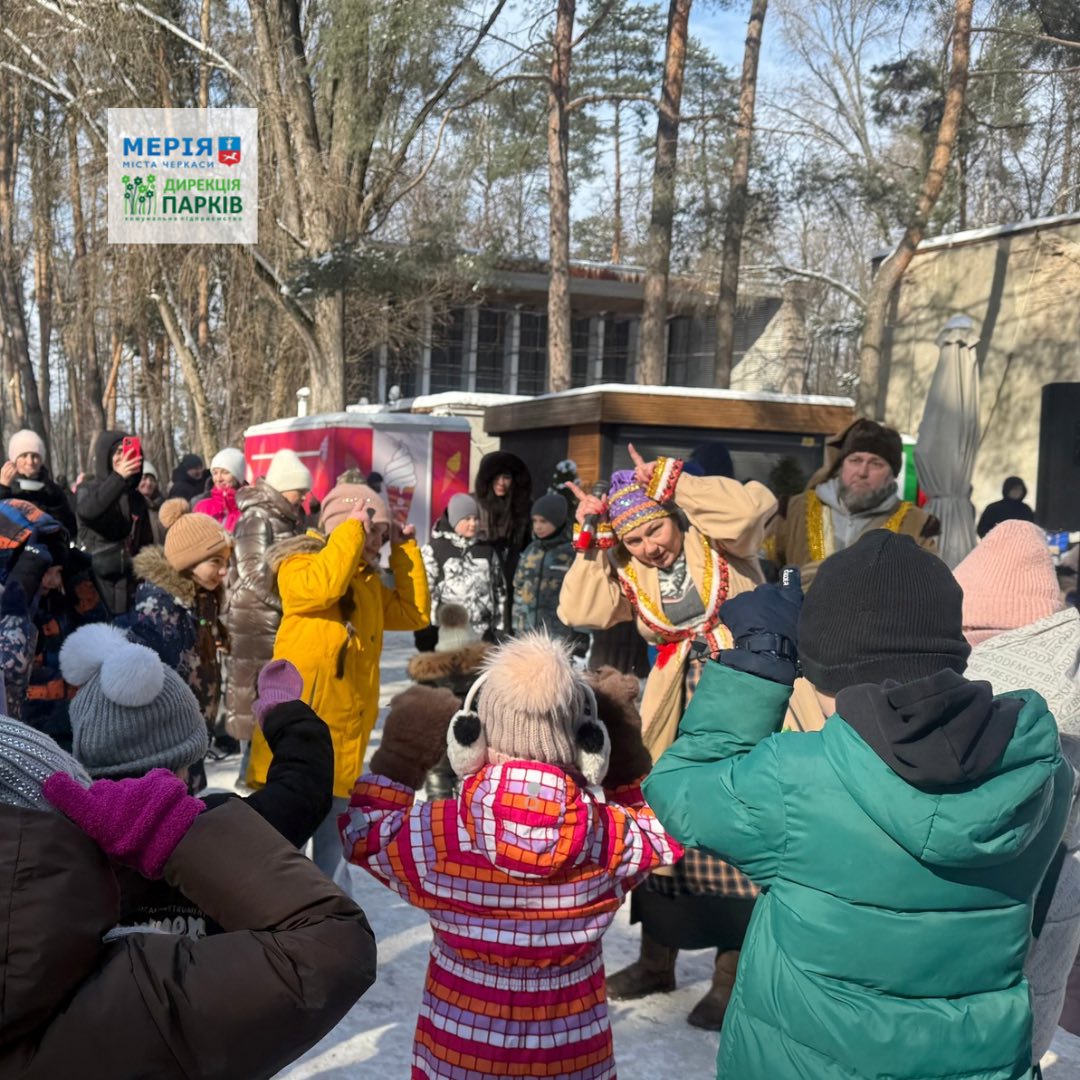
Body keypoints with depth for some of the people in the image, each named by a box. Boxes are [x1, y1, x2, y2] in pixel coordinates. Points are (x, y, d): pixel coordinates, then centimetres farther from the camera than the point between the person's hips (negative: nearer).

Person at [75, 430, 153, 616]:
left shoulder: (136, 498, 14)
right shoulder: (88, 490, 2)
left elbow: (146, 543, 19)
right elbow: (86, 510, -23)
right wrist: (118, 477, -32)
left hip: (129, 582, 4)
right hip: (96, 580, -4)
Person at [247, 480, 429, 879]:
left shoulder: (369, 582, 17)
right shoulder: (298, 566, -6)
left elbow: (414, 614, 12)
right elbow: (324, 586, -28)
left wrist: (405, 550, 9)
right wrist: (352, 531, -17)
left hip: (345, 730, 7)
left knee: (332, 829, 16)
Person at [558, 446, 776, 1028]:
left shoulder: (715, 540, -3)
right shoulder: (629, 572, 8)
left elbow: (757, 504, -23)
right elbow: (578, 612, -4)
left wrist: (669, 482, -19)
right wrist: (593, 540, -7)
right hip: (677, 712, 5)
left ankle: (730, 975, 11)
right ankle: (656, 961, 30)